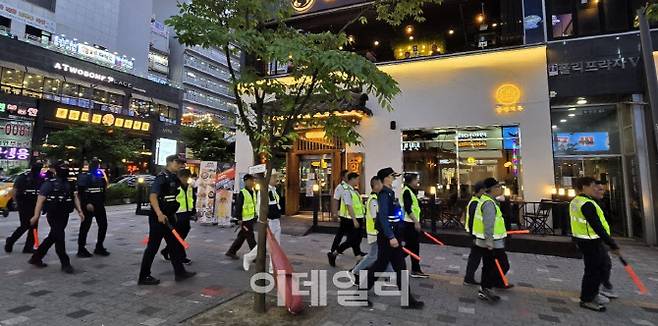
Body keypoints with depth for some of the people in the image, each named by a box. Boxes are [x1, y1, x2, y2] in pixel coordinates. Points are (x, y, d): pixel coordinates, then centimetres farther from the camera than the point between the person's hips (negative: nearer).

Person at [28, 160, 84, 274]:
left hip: (64, 215, 7)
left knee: (52, 238, 18)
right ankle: (65, 264, 4)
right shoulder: (49, 184, -9)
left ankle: (36, 258, 36)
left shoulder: (69, 184, 11)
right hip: (53, 216, -7)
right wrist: (36, 215, -19)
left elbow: (75, 197, 10)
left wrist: (80, 211, 0)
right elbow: (40, 200, -13)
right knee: (60, 238, -4)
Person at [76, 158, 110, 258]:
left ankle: (99, 247, 18)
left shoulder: (100, 175, 14)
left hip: (100, 205, 7)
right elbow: (81, 191, -16)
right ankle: (81, 249, 9)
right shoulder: (84, 176, -6)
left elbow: (105, 187, 16)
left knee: (103, 225, 8)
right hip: (88, 205, -7)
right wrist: (87, 203, -20)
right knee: (85, 227, 0)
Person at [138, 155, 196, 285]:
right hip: (158, 218, -9)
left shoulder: (174, 178, 12)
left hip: (169, 217, 9)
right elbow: (152, 196, -25)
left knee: (175, 245, 13)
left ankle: (180, 272, 22)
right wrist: (159, 214, -34)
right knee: (153, 247, 2)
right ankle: (144, 277, 15)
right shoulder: (162, 177, -15)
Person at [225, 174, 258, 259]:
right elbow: (238, 206, -14)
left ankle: (231, 252, 30)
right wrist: (240, 219, -16)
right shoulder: (242, 193, -13)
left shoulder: (254, 192, 11)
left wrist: (256, 217, 18)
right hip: (245, 219, -8)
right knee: (250, 238, -2)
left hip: (251, 219, 8)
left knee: (242, 237, 16)